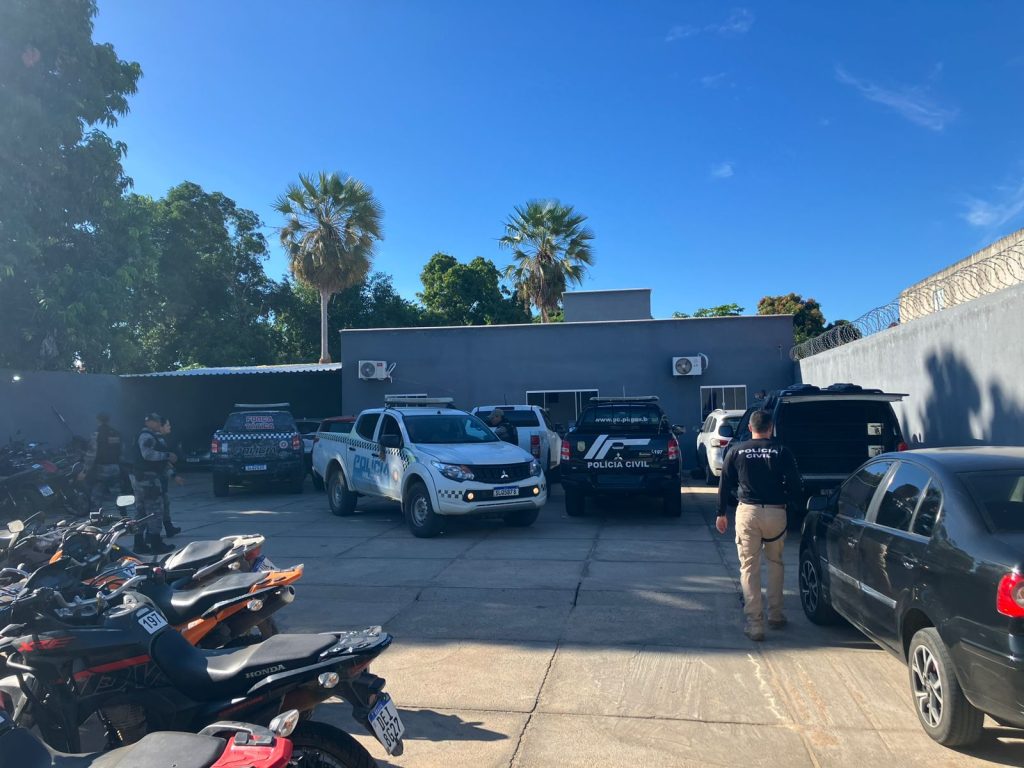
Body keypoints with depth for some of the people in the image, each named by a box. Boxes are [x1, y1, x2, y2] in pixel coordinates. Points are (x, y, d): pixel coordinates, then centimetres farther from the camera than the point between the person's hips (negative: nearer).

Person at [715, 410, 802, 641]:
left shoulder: (736, 451, 3)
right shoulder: (782, 451, 0)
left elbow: (725, 485, 6)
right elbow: (794, 484, -1)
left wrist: (722, 513, 14)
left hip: (747, 511, 0)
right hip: (775, 512, 1)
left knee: (749, 567, 4)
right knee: (775, 563, 20)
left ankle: (755, 623, 1)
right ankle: (775, 614, 25)